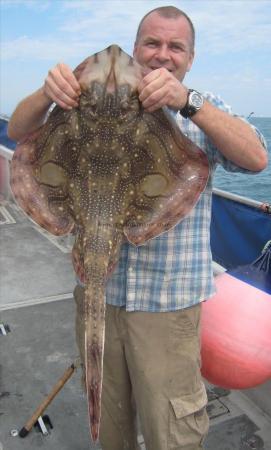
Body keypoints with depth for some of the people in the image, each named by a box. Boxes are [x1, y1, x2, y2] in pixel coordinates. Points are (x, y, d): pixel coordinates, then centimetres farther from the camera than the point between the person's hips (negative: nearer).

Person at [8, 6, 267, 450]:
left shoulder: (204, 110, 2)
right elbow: (19, 131, 0)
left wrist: (188, 102, -29)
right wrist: (47, 93, -22)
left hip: (168, 301, -2)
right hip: (96, 291, 3)